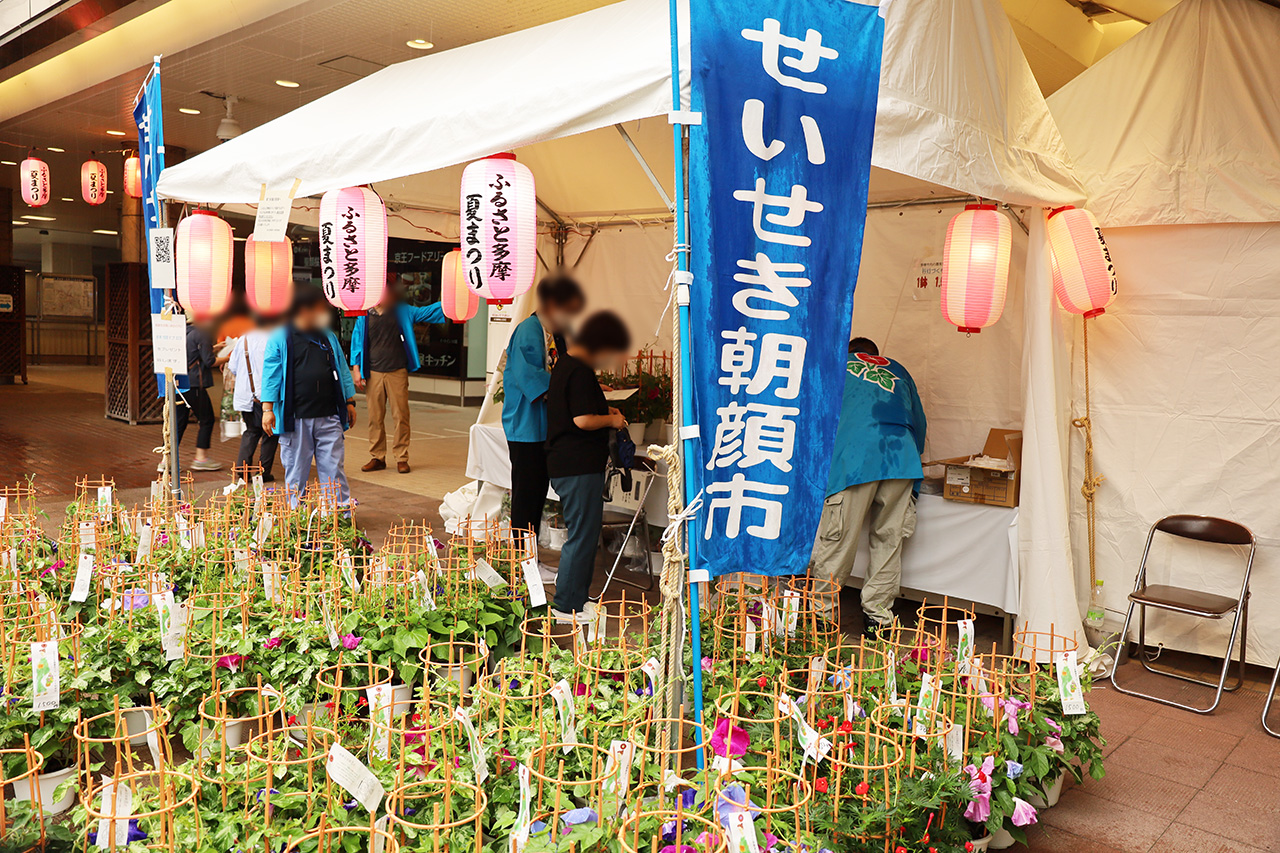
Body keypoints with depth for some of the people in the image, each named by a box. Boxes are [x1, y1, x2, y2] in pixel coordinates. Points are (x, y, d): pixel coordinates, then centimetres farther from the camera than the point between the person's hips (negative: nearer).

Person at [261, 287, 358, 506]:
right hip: (294, 418, -3)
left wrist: (349, 401, 16)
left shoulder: (328, 337, 14)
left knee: (334, 468, 3)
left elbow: (341, 371, 19)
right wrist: (267, 408, -9)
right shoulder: (280, 338, 0)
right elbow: (271, 374, -2)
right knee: (296, 471, 7)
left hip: (329, 416, 3)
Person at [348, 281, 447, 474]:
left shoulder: (403, 312, 8)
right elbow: (357, 341, 12)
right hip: (373, 373, 1)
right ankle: (377, 457, 15)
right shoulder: (365, 316, 9)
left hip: (397, 372, -1)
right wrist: (356, 369, 5)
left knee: (401, 416, -2)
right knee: (375, 417, 4)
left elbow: (427, 312, 6)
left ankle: (401, 458, 6)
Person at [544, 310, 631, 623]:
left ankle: (576, 598, 27)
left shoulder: (564, 363, 14)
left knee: (582, 534, 18)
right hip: (579, 467, -10)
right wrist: (611, 420, -8)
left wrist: (603, 411, 15)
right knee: (582, 536, -1)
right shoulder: (580, 371, -18)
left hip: (564, 464, 10)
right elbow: (582, 420, -24)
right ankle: (567, 606, 7)